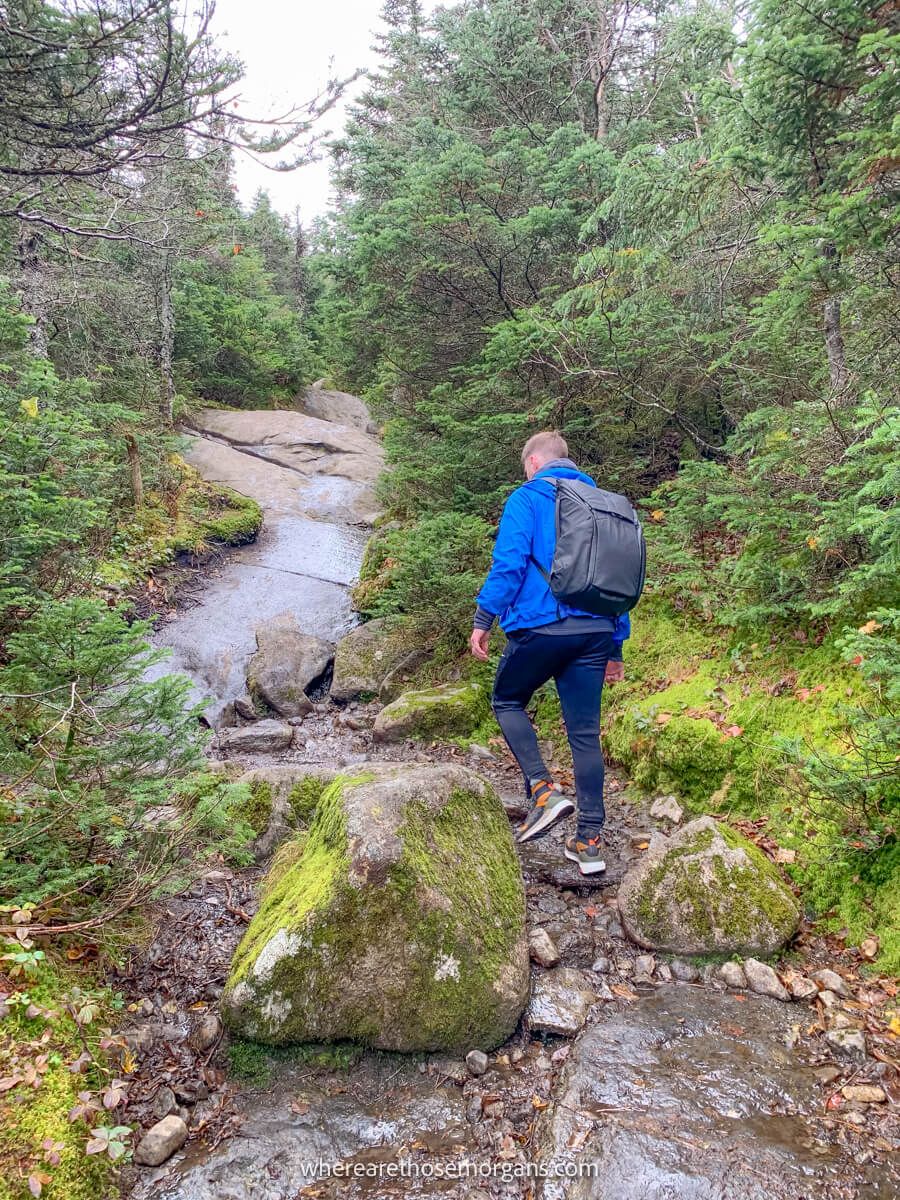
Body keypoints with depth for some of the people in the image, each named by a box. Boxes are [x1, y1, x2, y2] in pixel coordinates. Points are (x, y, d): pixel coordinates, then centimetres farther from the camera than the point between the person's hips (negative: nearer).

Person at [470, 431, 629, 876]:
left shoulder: (527, 498, 1)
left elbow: (509, 562, -12)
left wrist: (483, 619, -6)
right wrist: (616, 647, 21)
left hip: (541, 624, -5)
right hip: (595, 631, 5)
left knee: (507, 701, 17)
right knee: (585, 732, 9)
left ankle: (543, 789, -2)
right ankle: (589, 839, 10)